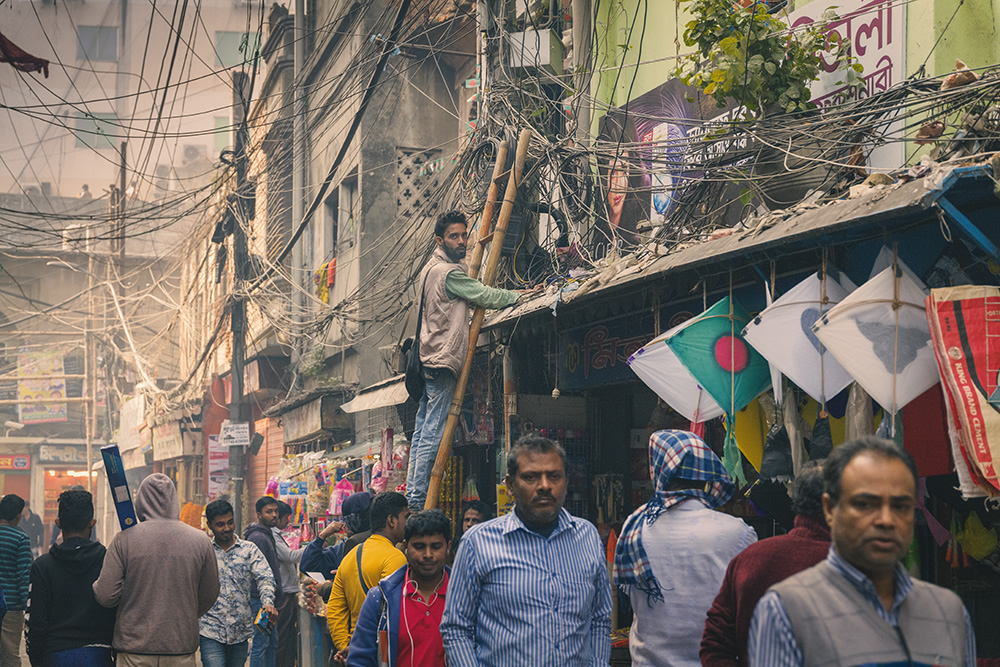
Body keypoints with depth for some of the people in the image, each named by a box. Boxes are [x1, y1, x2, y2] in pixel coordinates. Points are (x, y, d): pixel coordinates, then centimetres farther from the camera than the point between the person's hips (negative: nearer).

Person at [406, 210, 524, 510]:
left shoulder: (432, 268, 18)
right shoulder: (449, 272, -13)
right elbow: (485, 296, -9)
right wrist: (522, 295, 1)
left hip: (428, 358, 10)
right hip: (442, 360, -10)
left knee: (422, 431, 9)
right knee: (432, 434, -9)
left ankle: (412, 494, 10)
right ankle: (418, 500, -10)